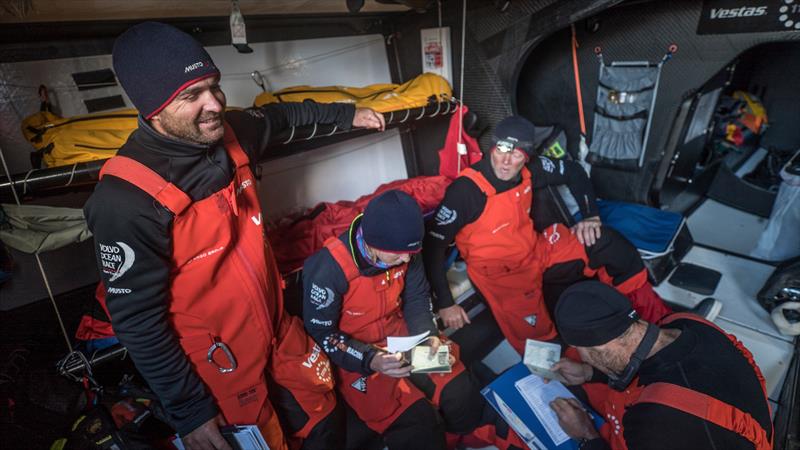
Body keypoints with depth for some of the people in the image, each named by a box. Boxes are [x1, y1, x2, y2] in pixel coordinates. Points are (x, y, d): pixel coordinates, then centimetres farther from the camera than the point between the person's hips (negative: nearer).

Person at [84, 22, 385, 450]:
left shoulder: (230, 133, -9)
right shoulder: (125, 201, -27)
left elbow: (278, 115, 14)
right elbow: (138, 322, -20)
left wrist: (345, 114, 23)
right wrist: (188, 411, -14)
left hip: (277, 322, 6)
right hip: (217, 359, -5)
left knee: (323, 413, 23)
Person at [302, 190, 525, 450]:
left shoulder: (403, 250, -12)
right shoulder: (328, 269, -27)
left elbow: (417, 298, 2)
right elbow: (321, 334, -17)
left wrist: (429, 335, -16)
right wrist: (370, 359, -28)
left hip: (402, 335, 5)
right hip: (356, 356, -4)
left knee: (462, 394, -3)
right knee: (417, 424, -19)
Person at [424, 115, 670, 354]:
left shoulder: (529, 170, -8)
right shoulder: (466, 190, -26)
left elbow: (573, 172, 12)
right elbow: (434, 245, -23)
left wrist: (591, 216, 1)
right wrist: (445, 304, -21)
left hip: (536, 252, 6)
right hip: (499, 272, -5)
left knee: (606, 243, -6)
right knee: (538, 339, -23)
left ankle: (657, 318, 12)